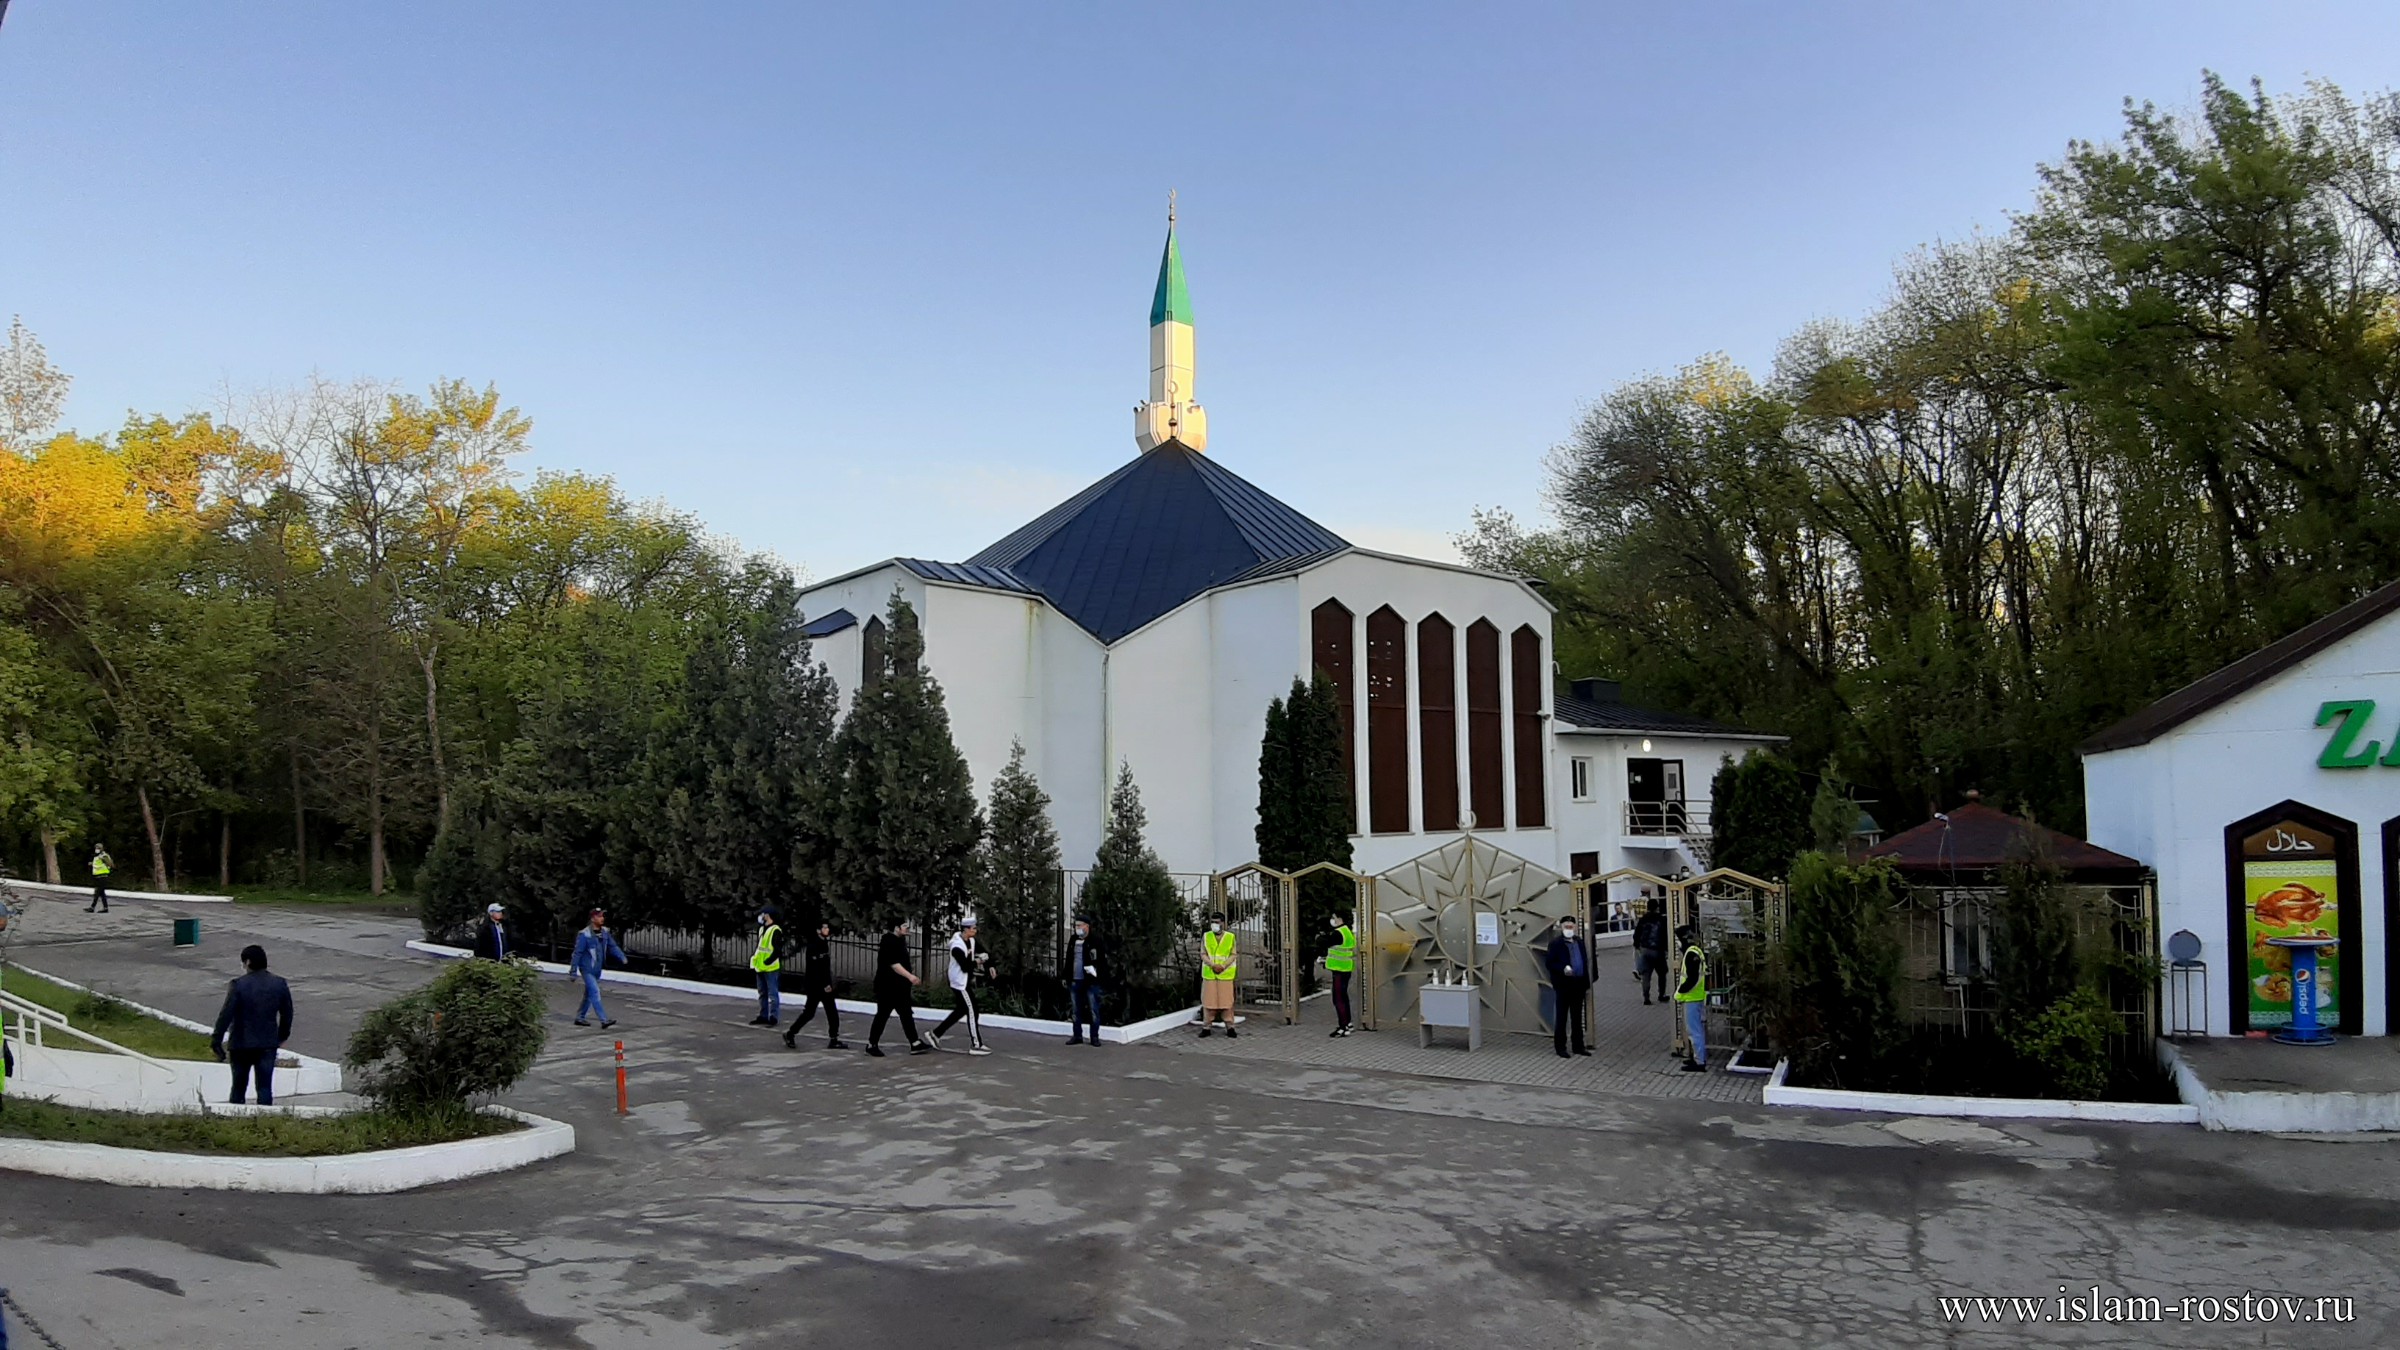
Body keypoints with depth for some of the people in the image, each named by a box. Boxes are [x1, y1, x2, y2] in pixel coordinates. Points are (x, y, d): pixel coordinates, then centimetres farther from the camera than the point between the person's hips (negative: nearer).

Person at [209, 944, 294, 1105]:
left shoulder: (238, 985, -13)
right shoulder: (280, 984, -1)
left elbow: (225, 1015, -14)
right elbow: (287, 1014, 8)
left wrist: (216, 1041, -6)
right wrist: (282, 1036, 21)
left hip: (241, 1045, -2)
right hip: (268, 1045, 2)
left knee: (239, 1087, 13)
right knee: (265, 1087, 4)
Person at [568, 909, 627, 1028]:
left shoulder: (604, 932, 4)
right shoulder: (584, 935, -16)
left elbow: (613, 946, 7)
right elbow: (577, 953, -14)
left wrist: (622, 957, -9)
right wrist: (573, 971, -12)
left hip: (597, 970, 7)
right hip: (587, 969, -7)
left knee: (589, 994, 16)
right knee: (595, 993, -12)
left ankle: (579, 1018, 29)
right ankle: (604, 1020, -16)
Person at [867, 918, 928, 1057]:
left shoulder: (899, 941, 12)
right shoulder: (889, 943, -18)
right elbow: (894, 964, -27)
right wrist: (910, 976, -33)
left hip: (899, 987, 10)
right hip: (887, 987, -10)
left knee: (907, 1015, 7)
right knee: (882, 1015, -1)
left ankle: (915, 1044, 7)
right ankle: (872, 1045, 11)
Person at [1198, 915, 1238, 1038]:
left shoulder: (1230, 937, 2)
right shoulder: (1206, 936, 5)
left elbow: (1233, 955, 0)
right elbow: (1203, 954, 1)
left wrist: (1223, 966, -15)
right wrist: (1212, 965, -15)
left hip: (1225, 974, -1)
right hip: (1209, 973, 1)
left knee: (1227, 1000, 1)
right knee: (1208, 1000, 2)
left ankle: (1229, 1027, 9)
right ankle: (1206, 1027, 9)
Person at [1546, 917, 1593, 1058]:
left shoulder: (1579, 942, 11)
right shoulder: (1555, 943, -5)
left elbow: (1585, 963, 12)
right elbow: (1549, 963, -8)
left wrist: (1587, 985, 9)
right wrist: (1563, 969, -25)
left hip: (1578, 985, 5)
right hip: (1563, 985, -5)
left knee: (1577, 1017, 12)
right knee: (1561, 1017, 2)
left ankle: (1578, 1046, 20)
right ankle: (1560, 1047, 9)